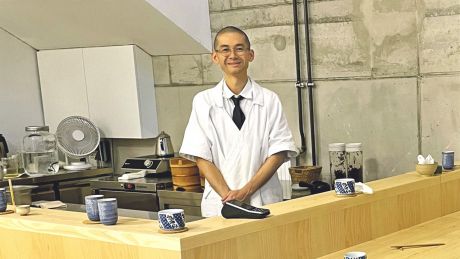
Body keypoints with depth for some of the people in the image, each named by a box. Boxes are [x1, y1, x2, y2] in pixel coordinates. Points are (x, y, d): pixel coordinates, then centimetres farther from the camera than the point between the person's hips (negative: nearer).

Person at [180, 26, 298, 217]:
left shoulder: (270, 100, 3)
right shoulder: (203, 101, 4)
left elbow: (278, 153, 0)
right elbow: (201, 157, 0)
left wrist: (246, 191, -10)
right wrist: (228, 195, -11)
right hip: (218, 204, 0)